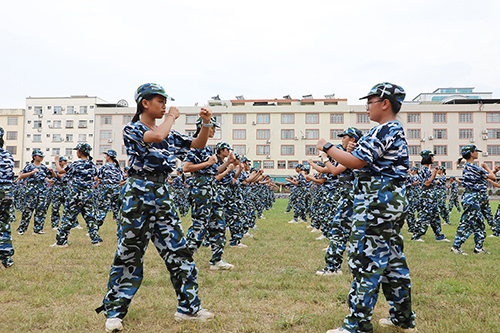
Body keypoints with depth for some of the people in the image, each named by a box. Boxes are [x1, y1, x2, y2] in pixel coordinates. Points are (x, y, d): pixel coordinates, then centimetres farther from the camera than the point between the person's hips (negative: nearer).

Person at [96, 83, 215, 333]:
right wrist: (171, 116, -8)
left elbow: (198, 145, 17)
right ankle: (114, 312, 16)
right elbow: (157, 136, -25)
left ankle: (188, 307, 16)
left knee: (179, 251, 5)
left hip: (162, 195, 6)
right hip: (138, 194, -6)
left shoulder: (169, 133, 14)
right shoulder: (131, 129, -5)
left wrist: (206, 124, 1)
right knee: (128, 254, 0)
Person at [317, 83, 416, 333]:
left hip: (376, 205, -11)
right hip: (391, 203, 11)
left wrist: (326, 147, -9)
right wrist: (355, 151, 14)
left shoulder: (384, 130, -14)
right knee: (393, 260, 15)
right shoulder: (396, 131, 19)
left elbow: (356, 162, -20)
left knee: (366, 261, -8)